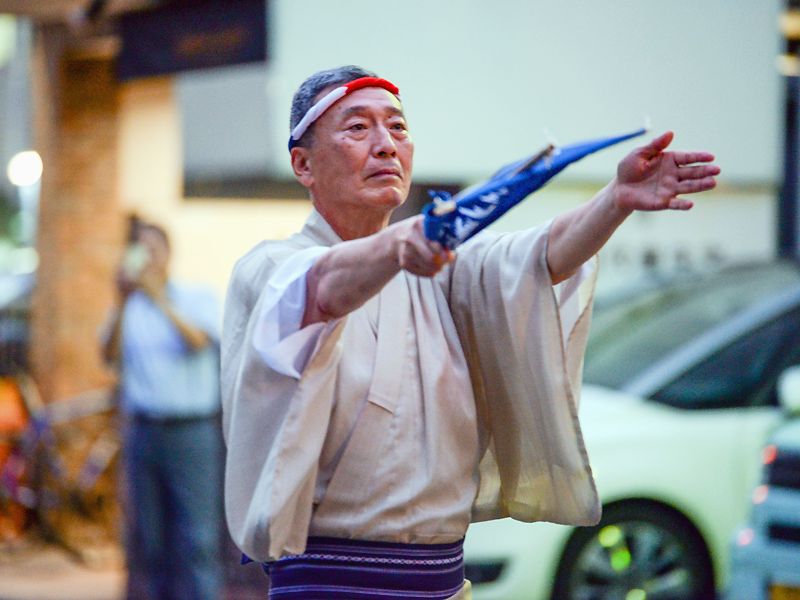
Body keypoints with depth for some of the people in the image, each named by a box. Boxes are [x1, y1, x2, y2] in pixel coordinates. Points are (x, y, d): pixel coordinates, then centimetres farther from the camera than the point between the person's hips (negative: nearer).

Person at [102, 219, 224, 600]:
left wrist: (159, 298, -21)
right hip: (143, 431, 3)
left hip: (192, 429, -3)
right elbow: (110, 355, -3)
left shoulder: (198, 298, 6)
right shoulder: (129, 308, 12)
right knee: (151, 535, 5)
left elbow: (198, 341, -12)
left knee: (198, 536, -9)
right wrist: (123, 303, -15)